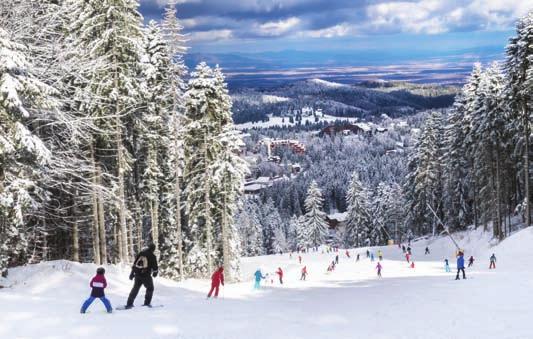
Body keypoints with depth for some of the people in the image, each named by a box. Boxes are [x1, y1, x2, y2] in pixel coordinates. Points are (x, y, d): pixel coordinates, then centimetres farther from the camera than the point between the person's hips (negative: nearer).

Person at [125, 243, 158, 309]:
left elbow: (135, 263, 11)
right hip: (146, 276, -5)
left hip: (137, 274, 5)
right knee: (150, 288, 15)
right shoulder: (152, 256, -6)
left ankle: (129, 303, 12)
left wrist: (132, 273, 17)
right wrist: (155, 273, 19)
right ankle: (147, 302, 11)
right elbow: (155, 266, -2)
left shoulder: (140, 253, 9)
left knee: (135, 289, 14)